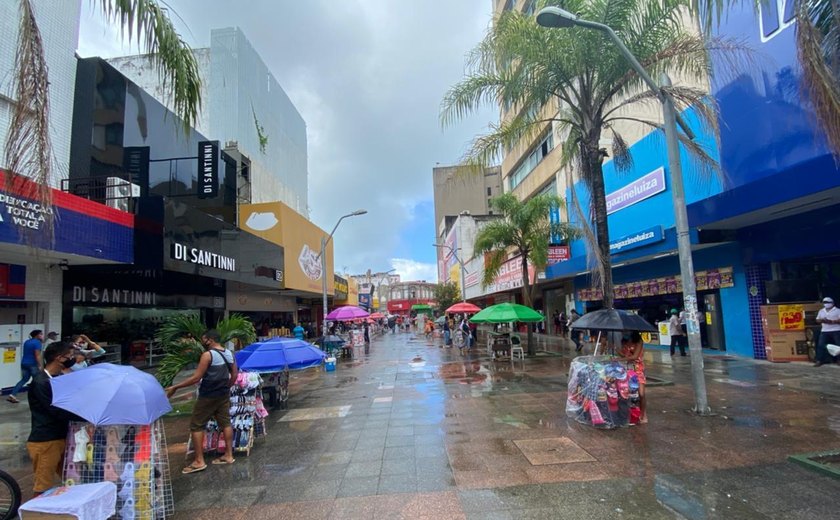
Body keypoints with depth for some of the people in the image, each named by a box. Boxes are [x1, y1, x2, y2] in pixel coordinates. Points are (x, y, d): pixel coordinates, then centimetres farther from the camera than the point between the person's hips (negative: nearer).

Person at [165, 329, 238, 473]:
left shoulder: (207, 355, -17)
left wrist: (175, 387, -13)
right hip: (223, 395, 7)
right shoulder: (229, 354, 5)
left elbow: (196, 378, -19)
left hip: (208, 396, -7)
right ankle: (229, 455, 19)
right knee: (225, 423, 13)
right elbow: (234, 375, 10)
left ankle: (199, 461, 5)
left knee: (196, 426, 4)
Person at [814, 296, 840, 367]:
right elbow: (817, 320, 16)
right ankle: (819, 361, 1)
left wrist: (831, 321, -20)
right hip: (824, 331, 4)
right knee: (821, 345, -3)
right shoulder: (821, 311, 16)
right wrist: (821, 320, -6)